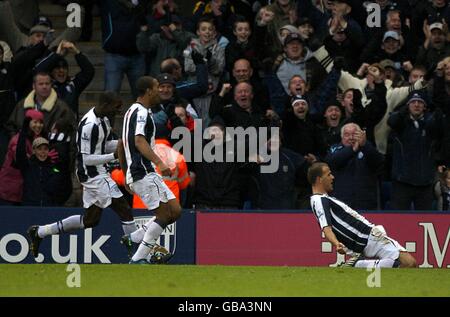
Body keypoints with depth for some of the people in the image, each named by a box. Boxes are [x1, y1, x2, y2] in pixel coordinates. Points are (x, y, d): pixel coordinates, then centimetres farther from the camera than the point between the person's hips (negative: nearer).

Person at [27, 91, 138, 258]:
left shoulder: (103, 118, 8)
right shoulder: (90, 125, -22)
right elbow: (86, 158, -22)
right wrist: (113, 156, -23)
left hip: (98, 174, 10)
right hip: (93, 174, -10)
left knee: (90, 220, 15)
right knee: (124, 211, -9)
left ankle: (39, 232, 22)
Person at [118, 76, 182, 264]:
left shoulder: (132, 112, 21)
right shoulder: (141, 112, -11)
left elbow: (121, 146, 27)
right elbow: (139, 141, -27)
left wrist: (126, 175, 31)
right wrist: (159, 162, -37)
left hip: (135, 174, 10)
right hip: (144, 173, -10)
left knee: (175, 211, 7)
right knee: (164, 214, -11)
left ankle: (133, 238, 7)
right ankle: (138, 260, -12)